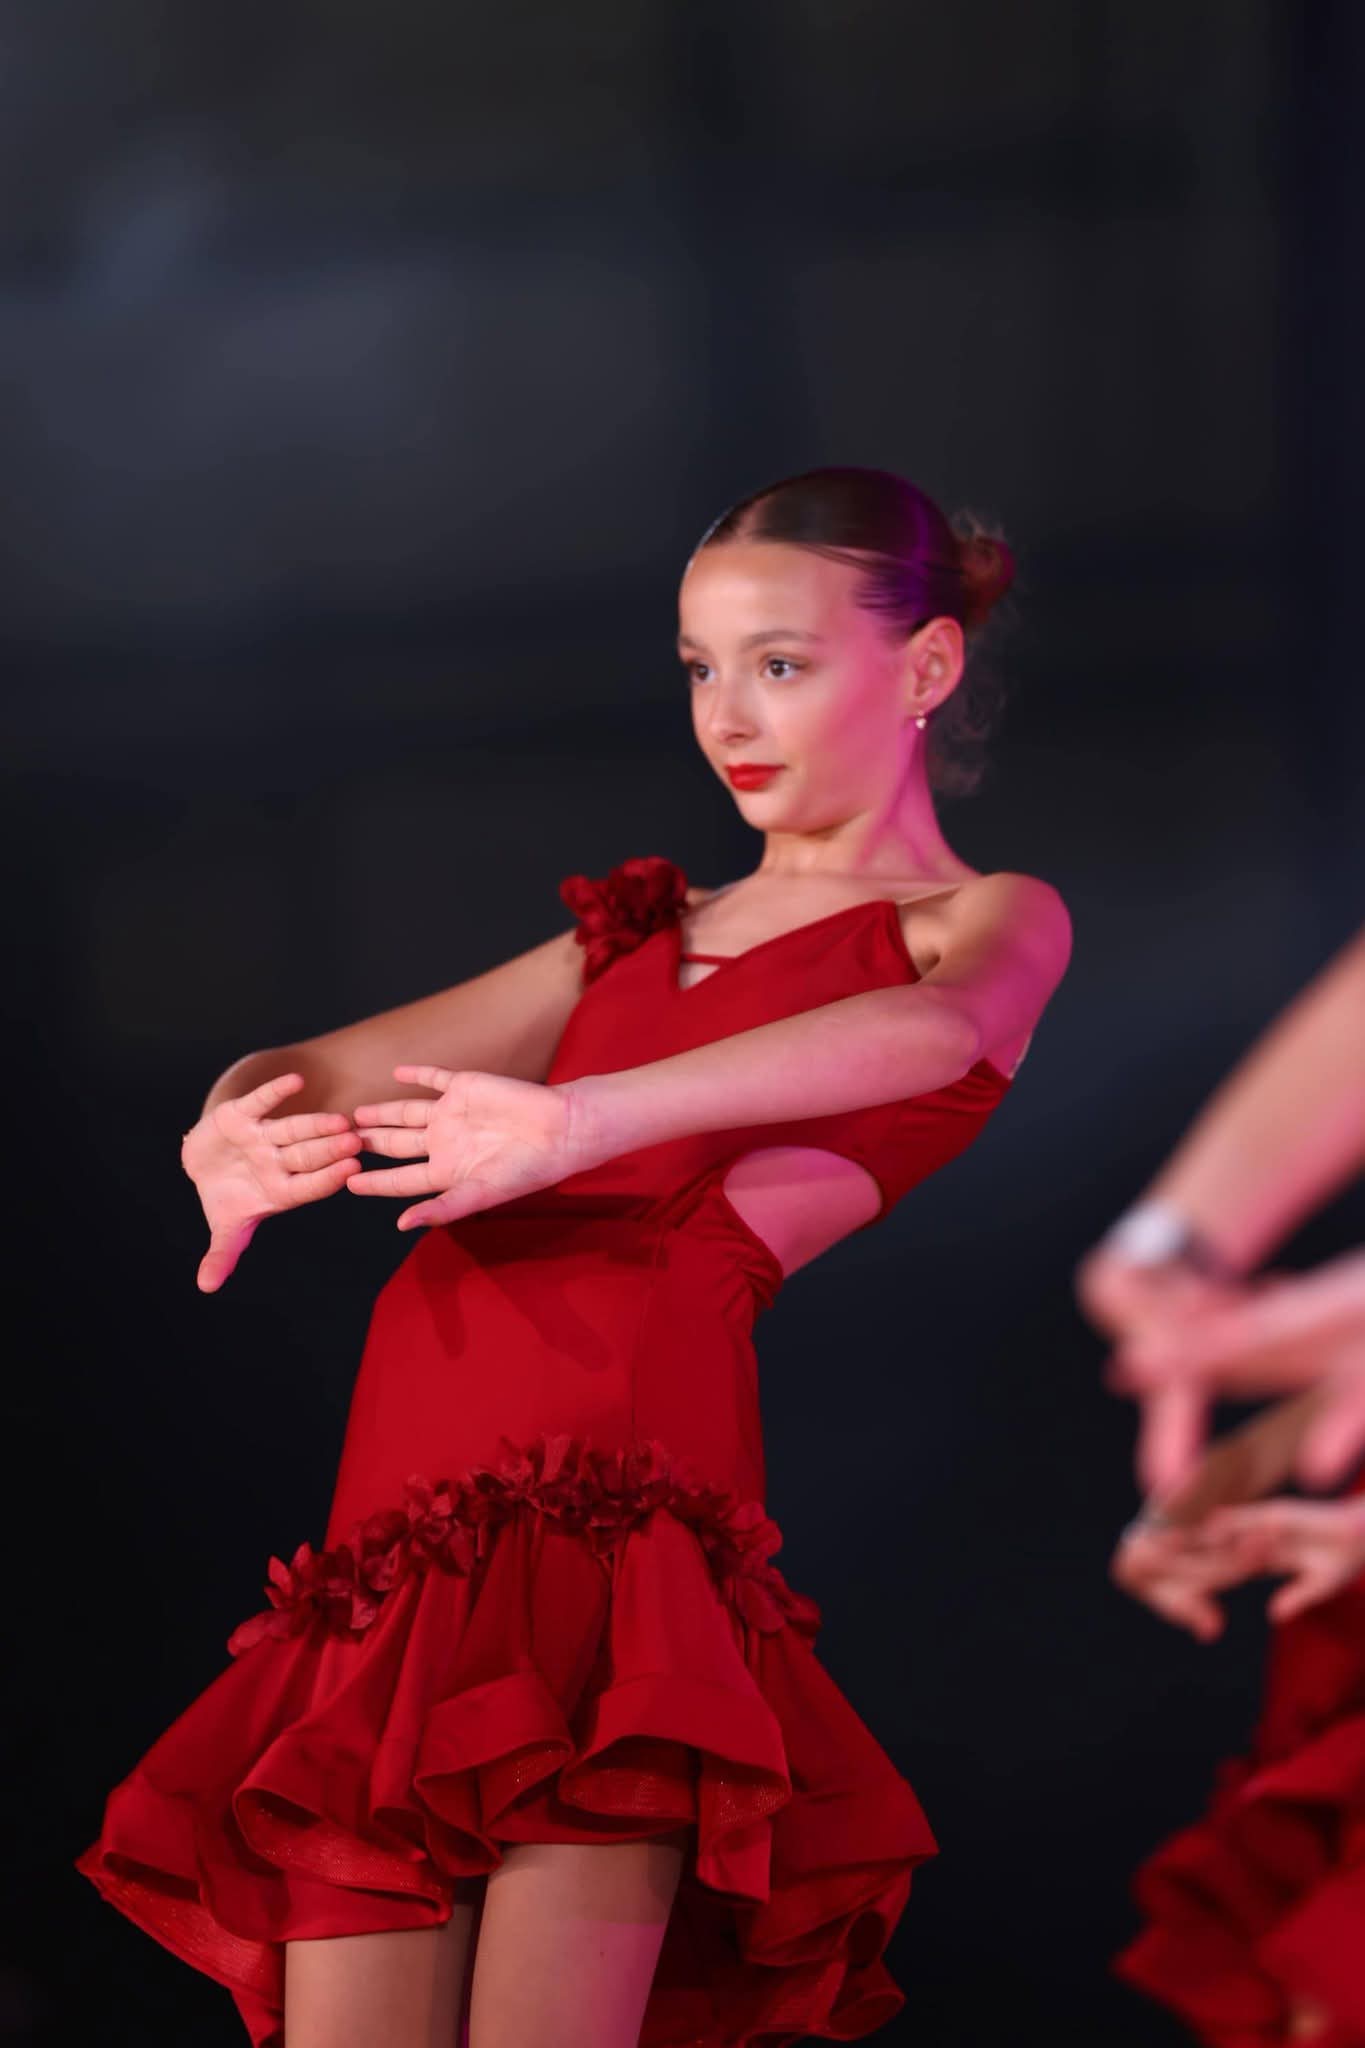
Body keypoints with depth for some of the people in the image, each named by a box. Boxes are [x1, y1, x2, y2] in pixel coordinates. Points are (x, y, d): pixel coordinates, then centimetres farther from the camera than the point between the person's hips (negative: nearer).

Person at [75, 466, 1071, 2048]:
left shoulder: (994, 920, 14)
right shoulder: (651, 925, 30)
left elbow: (942, 1030, -12)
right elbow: (338, 1069, 21)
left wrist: (590, 1117, -26)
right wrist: (237, 1130, -5)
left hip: (630, 1429, -5)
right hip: (412, 1478, 6)